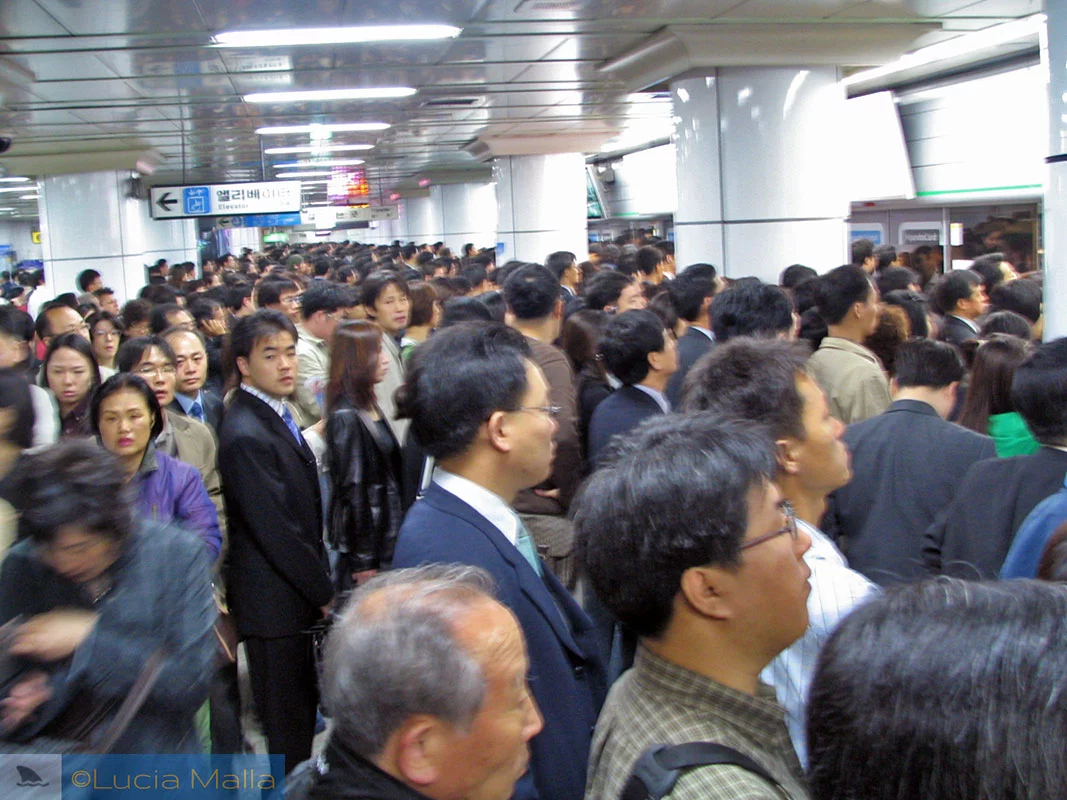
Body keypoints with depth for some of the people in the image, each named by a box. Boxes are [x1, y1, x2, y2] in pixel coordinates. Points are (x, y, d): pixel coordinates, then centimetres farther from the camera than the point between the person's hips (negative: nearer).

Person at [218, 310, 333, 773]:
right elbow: (276, 531, -19)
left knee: (302, 713, 17)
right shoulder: (245, 436, -20)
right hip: (273, 603, -9)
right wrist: (325, 593, -11)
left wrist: (320, 585, 11)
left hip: (297, 594, 9)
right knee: (288, 727, 0)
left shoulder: (277, 417, 10)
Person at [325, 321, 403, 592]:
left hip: (386, 535, 8)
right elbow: (352, 488, -18)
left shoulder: (369, 407, 10)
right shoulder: (346, 417, -17)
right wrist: (363, 560, -17)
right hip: (366, 540, -8)